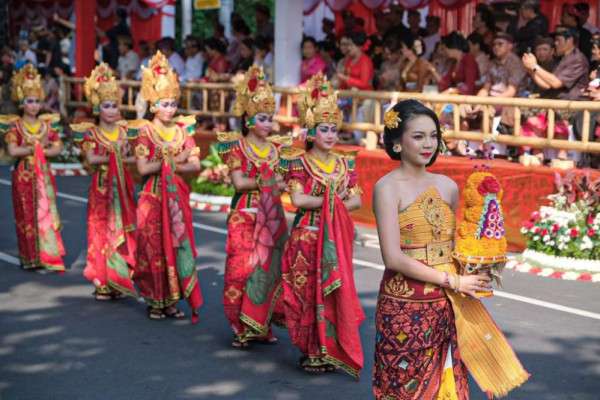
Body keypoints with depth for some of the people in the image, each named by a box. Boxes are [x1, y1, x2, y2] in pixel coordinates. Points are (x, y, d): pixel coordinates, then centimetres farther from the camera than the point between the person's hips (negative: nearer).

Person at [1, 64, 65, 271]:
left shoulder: (47, 124, 6)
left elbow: (57, 149, 0)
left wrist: (34, 150, -12)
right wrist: (37, 147, -13)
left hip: (43, 175, 3)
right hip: (24, 176, -3)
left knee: (46, 213, 1)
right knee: (27, 216, 2)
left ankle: (48, 255, 6)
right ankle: (31, 258, 9)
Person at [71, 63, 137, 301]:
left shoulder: (125, 131, 7)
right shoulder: (90, 133, -2)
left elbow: (134, 157, 1)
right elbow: (91, 159, -17)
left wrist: (108, 157, -12)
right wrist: (118, 157, -12)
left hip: (123, 188, 3)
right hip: (102, 188, -3)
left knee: (123, 232, 3)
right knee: (103, 232, -2)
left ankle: (120, 281, 12)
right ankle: (103, 283, 5)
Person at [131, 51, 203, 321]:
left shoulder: (183, 130, 7)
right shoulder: (145, 132, -4)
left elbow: (195, 166, 1)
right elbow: (142, 168, -14)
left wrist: (167, 165, -11)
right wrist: (174, 160, -12)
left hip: (177, 197, 3)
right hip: (153, 197, -3)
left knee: (178, 247, 2)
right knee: (154, 248, 0)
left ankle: (172, 300, 11)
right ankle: (155, 301, 10)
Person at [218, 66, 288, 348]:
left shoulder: (275, 149, 12)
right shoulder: (237, 147, -1)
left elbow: (284, 183, 7)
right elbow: (239, 182, -11)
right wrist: (270, 182, -9)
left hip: (272, 218, 4)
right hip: (245, 217, -4)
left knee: (269, 270, 3)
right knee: (243, 269, -6)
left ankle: (260, 325, 14)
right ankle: (242, 328, 5)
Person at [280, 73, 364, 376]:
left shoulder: (344, 164, 11)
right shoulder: (298, 163, -3)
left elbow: (356, 201, 5)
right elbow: (297, 200, -14)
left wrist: (331, 205, -10)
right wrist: (332, 199, -9)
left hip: (337, 237, 4)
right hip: (307, 237, -4)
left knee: (336, 292, 3)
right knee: (310, 292, -3)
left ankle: (334, 349, 12)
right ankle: (313, 351, 6)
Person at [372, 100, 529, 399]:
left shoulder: (447, 186, 6)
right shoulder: (387, 188, -10)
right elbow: (393, 258, -17)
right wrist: (453, 281, -14)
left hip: (447, 307, 5)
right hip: (405, 307, -5)